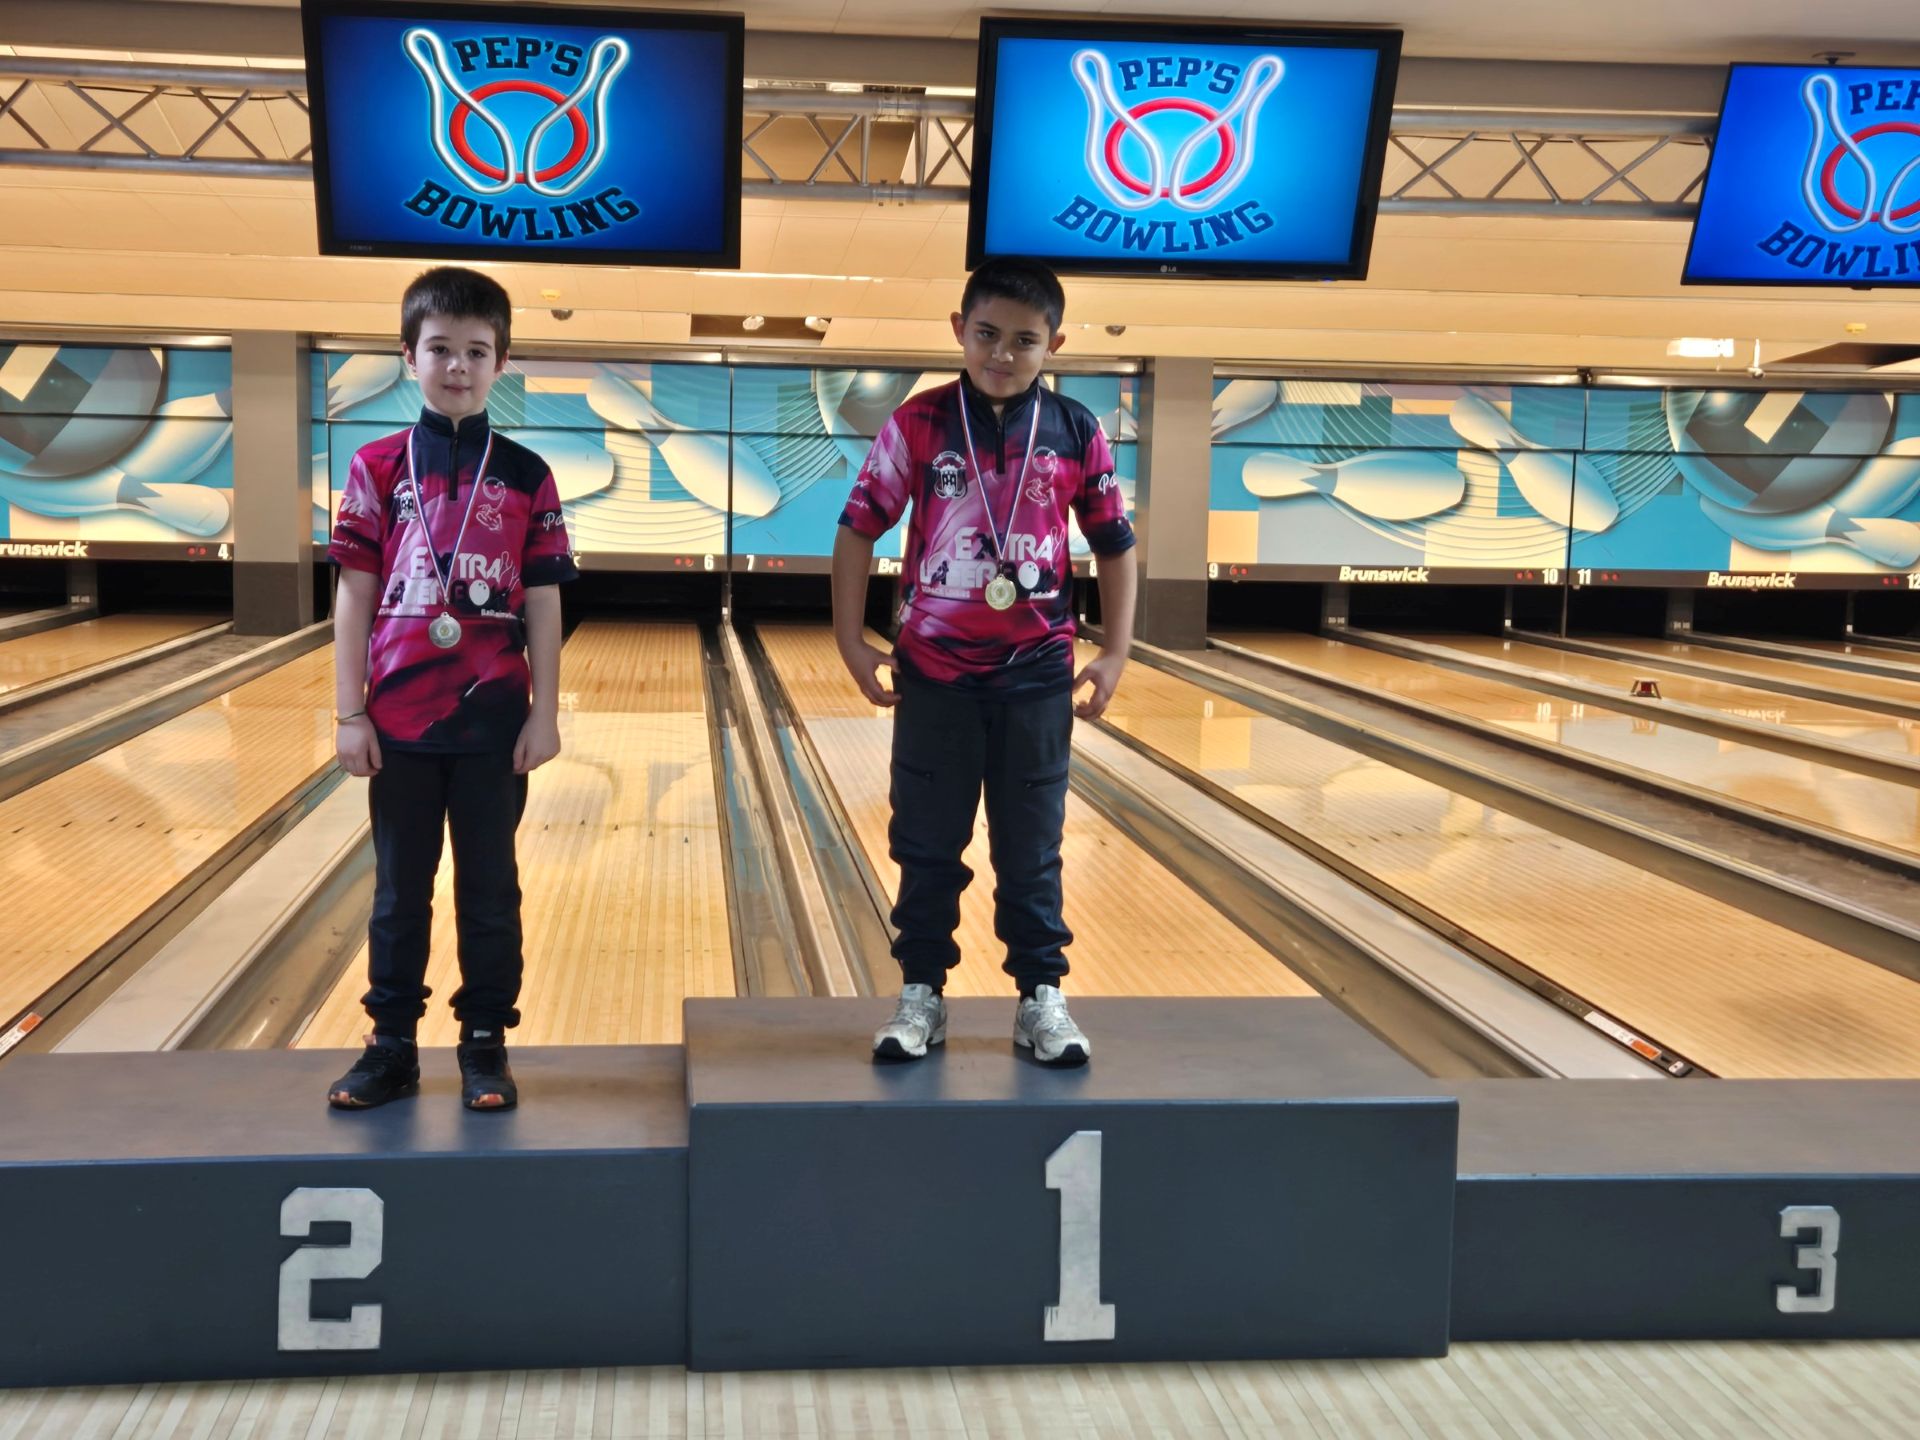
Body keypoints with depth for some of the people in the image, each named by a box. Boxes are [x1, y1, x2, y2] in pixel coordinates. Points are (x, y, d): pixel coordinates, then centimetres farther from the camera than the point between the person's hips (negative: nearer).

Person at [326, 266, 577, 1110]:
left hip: (491, 720, 0)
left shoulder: (526, 477, 0)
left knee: (489, 887, 9)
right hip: (399, 719, 1)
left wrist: (545, 715, -3)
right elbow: (354, 597, 0)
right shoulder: (377, 468, 0)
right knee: (399, 890, 11)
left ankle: (486, 1047, 19)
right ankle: (392, 1046, 21)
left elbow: (543, 605, 1)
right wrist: (349, 714, -4)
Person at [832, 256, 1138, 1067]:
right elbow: (858, 531, -1)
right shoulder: (919, 425, -5)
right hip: (934, 673, 0)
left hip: (1036, 675, 0)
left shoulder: (1076, 435, -2)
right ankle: (921, 994, 22)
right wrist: (852, 643, -4)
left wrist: (1114, 654, 2)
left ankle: (1042, 997, 21)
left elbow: (1115, 546, 6)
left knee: (1031, 850, 10)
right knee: (927, 847, 9)